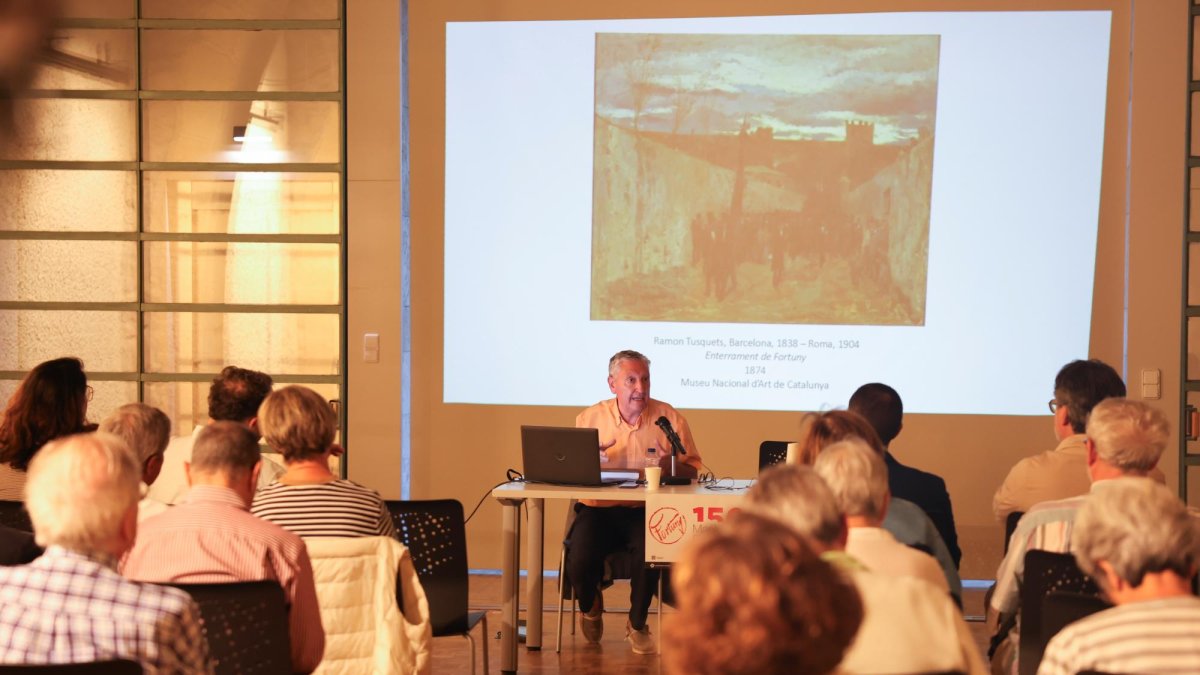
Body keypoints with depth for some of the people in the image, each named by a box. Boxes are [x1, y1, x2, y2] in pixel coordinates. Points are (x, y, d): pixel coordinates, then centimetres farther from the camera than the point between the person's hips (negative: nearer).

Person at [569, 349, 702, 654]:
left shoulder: (669, 418, 0)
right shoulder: (590, 418, 4)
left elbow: (693, 469, 2)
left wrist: (671, 464, -22)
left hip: (646, 511, -1)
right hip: (597, 509, 1)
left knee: (649, 552, -32)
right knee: (579, 560, -26)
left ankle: (637, 625, 0)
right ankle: (590, 606, 16)